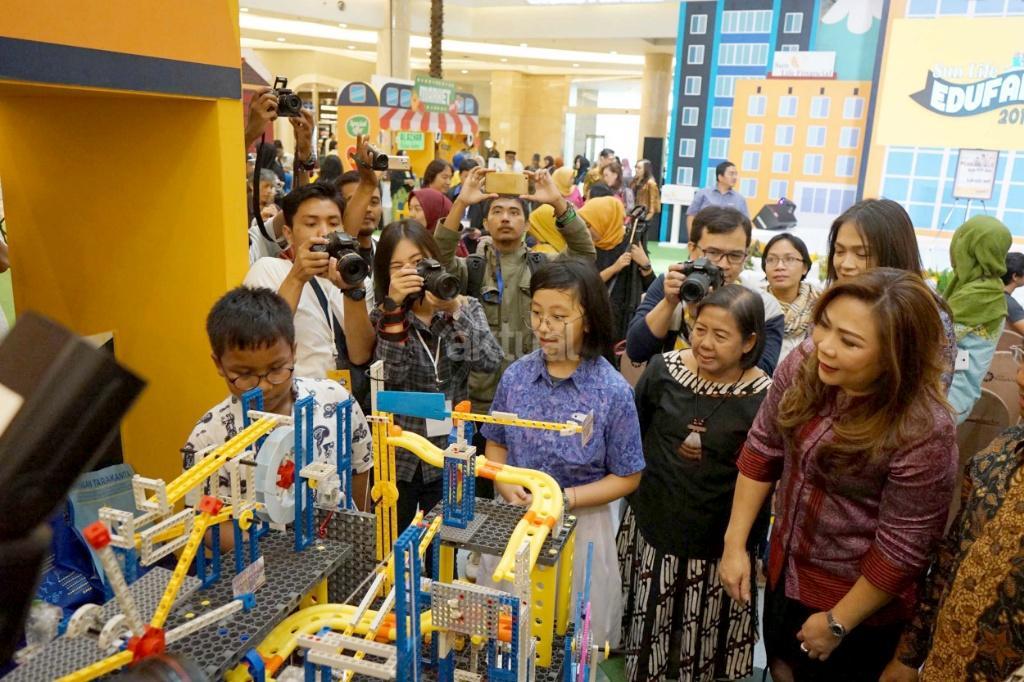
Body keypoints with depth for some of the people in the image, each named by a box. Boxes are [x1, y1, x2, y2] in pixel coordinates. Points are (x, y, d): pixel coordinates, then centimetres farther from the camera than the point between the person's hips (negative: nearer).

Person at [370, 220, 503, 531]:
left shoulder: (467, 307, 0)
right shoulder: (383, 315, -3)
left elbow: (490, 361, -17)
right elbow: (391, 376, -19)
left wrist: (453, 309, -27)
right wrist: (393, 307, -25)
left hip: (450, 456, 1)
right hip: (397, 456, 0)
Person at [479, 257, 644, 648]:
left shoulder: (613, 391, -16)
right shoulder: (516, 375, -6)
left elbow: (627, 478, -9)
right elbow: (496, 444, 7)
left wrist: (565, 498, -20)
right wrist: (505, 485, -12)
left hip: (581, 525, -3)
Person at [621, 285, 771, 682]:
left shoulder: (763, 396, -15)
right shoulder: (664, 369, -8)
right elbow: (633, 435, 7)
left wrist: (746, 545, -5)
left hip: (717, 541, -2)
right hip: (653, 526, 2)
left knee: (705, 650, 17)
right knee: (646, 635, 21)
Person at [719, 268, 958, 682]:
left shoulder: (923, 432, -31)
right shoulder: (802, 367, -16)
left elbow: (903, 547, -22)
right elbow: (762, 452, -4)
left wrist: (838, 623, -11)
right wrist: (735, 544, -4)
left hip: (857, 598, -5)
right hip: (784, 568, 5)